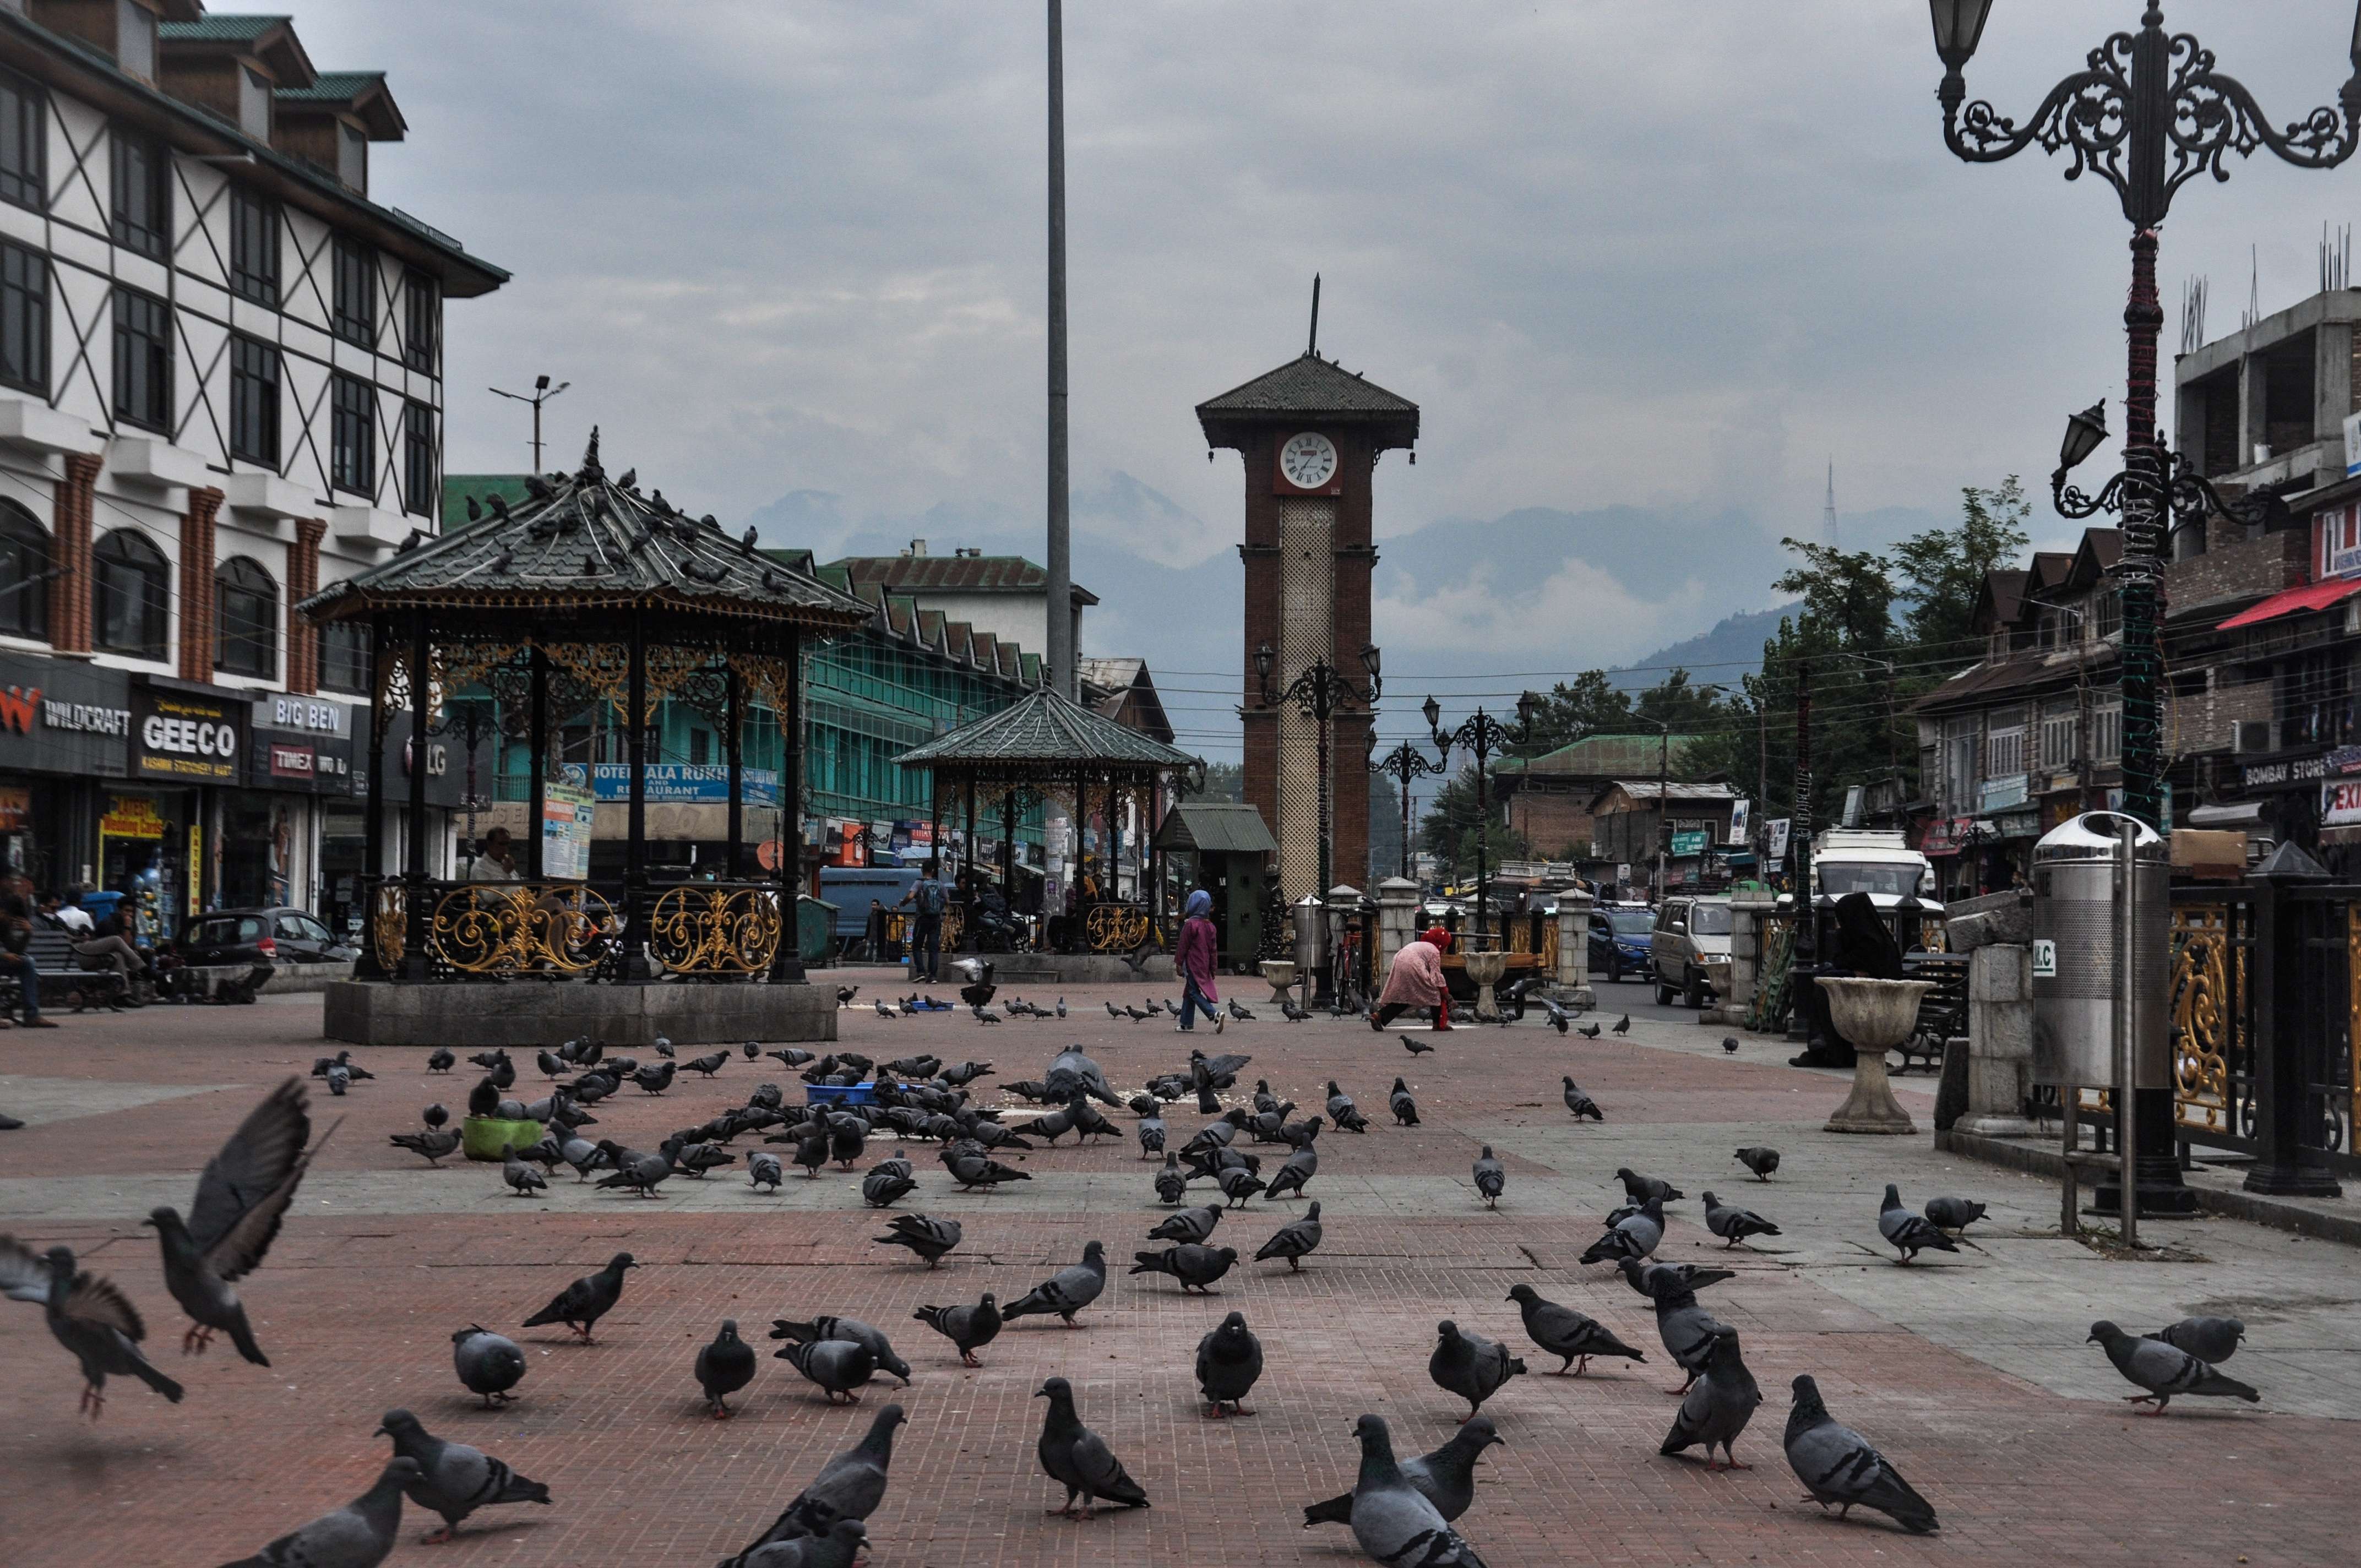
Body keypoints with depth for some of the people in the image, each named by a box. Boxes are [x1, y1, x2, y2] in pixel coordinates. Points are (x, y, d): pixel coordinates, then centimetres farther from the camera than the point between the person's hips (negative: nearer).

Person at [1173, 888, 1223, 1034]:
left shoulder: (1190, 924, -14)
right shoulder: (1210, 926, 7)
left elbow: (1183, 945, -12)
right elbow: (1214, 948, 11)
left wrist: (1178, 963, -5)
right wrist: (1213, 967, 16)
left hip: (1192, 964, -7)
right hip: (1204, 965, 7)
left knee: (1194, 992, -6)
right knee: (1189, 994, 15)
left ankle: (1214, 1014, -24)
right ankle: (1187, 1024, 18)